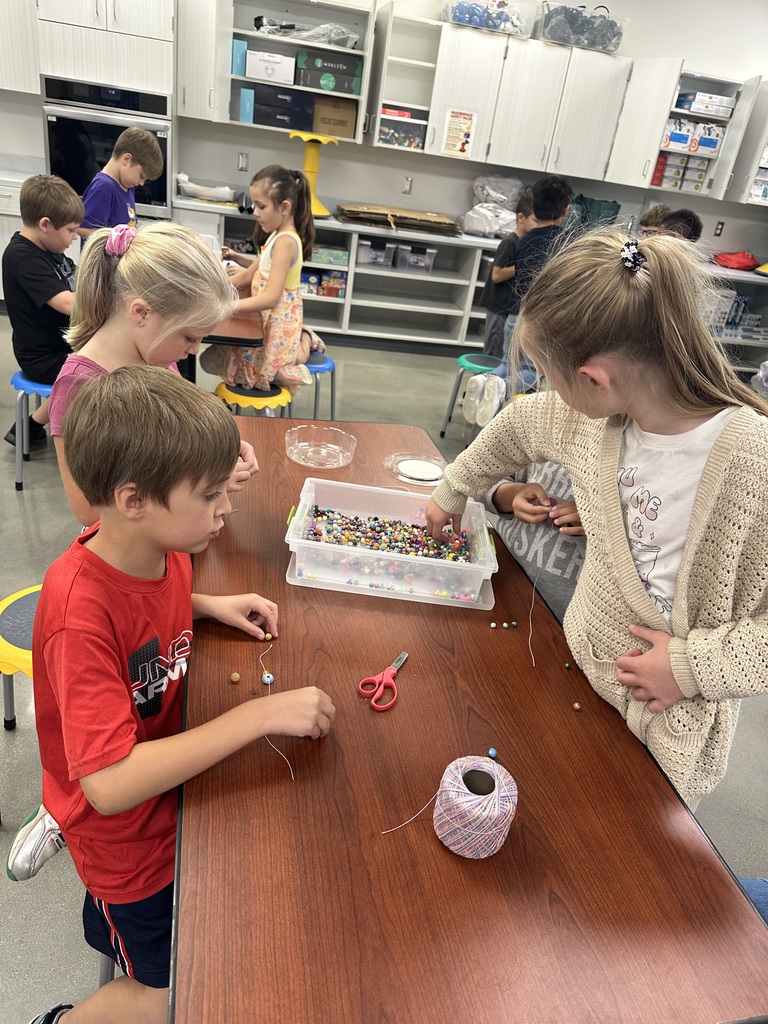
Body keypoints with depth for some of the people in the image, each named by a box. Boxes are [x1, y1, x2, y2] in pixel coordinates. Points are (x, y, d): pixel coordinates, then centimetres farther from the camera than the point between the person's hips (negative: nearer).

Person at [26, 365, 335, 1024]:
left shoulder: (162, 550, -13)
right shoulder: (80, 614, -37)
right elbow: (111, 784, -39)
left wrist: (210, 605, -8)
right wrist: (261, 714, -39)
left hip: (173, 774, 7)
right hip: (126, 829, -7)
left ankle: (103, 924, 52)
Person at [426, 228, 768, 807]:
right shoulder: (594, 412, -11)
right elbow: (515, 428, 10)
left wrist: (696, 663, -23)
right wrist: (451, 494, 21)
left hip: (670, 724, -5)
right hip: (581, 672, 5)